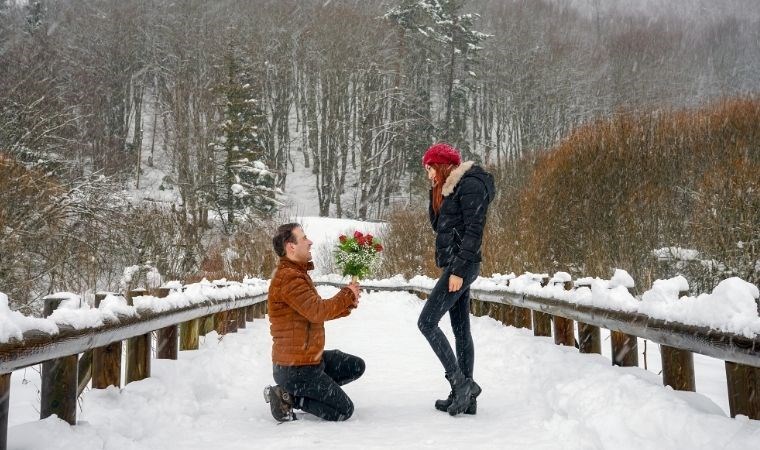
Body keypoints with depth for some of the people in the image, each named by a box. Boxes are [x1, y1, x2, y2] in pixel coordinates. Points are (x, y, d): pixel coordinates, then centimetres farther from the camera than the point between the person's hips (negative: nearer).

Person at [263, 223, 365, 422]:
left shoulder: (297, 274, 14)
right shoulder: (288, 277, -21)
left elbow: (316, 311, 15)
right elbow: (317, 311, -29)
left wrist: (347, 305, 0)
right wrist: (347, 294, -15)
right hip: (295, 368, -10)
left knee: (356, 366, 17)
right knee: (344, 411, -4)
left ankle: (298, 391, 9)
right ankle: (287, 397, -2)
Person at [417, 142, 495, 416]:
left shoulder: (471, 184, -10)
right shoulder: (451, 188, 19)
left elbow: (474, 230, -18)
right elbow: (437, 224, 23)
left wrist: (459, 269, -21)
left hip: (461, 265, -10)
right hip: (454, 266, 10)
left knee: (427, 322, -12)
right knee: (461, 329, 9)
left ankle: (461, 382, -9)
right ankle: (466, 397, 13)